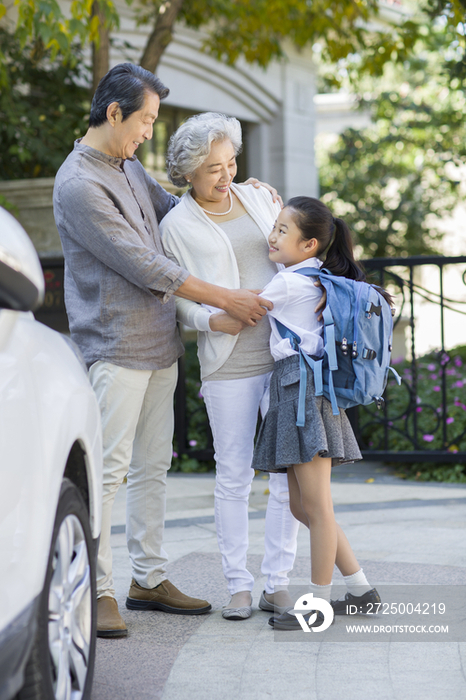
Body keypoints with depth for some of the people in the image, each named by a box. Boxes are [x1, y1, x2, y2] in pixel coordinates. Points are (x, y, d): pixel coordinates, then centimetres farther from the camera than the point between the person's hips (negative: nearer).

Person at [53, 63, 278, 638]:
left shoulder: (129, 169, 14)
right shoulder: (79, 186, -16)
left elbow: (174, 209, 32)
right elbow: (143, 265, -18)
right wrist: (225, 299, -13)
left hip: (158, 343, 9)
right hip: (115, 348, -9)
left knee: (152, 467, 11)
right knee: (107, 471, -7)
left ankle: (149, 578, 19)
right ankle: (98, 591, -1)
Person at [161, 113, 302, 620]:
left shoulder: (258, 198, 11)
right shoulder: (176, 226, 1)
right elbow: (177, 298, 3)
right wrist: (210, 319, -16)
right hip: (228, 364, -3)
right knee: (233, 474, 0)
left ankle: (277, 584, 9)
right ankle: (238, 586, 11)